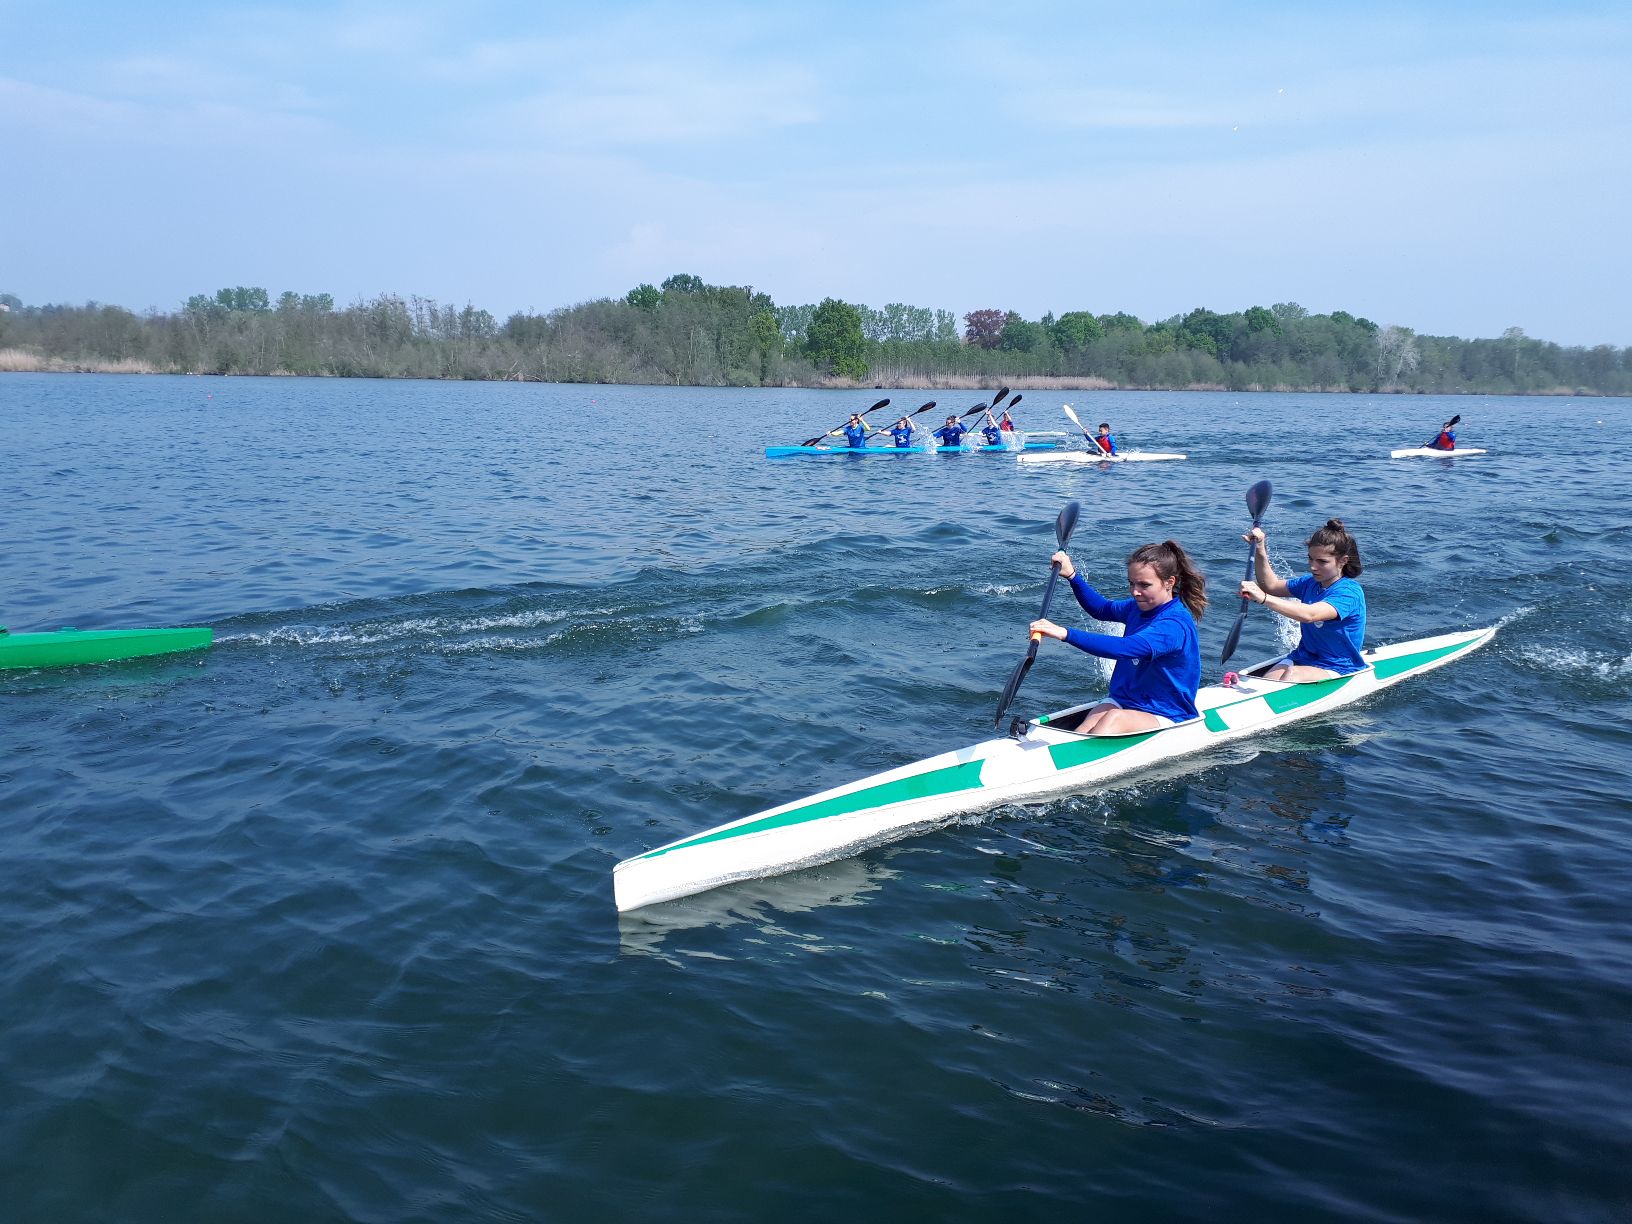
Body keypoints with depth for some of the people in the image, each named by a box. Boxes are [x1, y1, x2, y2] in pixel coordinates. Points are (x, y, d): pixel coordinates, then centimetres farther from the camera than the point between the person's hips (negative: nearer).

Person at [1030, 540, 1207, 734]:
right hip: (1124, 702, 7)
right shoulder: (1140, 607, 7)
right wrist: (1072, 576, 13)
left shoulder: (1175, 624, -22)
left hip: (1166, 717, -7)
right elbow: (1101, 609, 27)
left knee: (1115, 718, -36)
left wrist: (1066, 634, -44)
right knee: (1094, 718, -24)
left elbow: (1123, 648, -37)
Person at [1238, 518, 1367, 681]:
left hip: (1337, 670, -7)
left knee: (1293, 674, -37)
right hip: (1302, 658, 7)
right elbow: (1271, 586, 20)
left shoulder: (1349, 592, -18)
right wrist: (1260, 551, 5)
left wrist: (1263, 598, -44)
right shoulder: (1311, 582, 9)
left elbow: (1309, 615, -35)